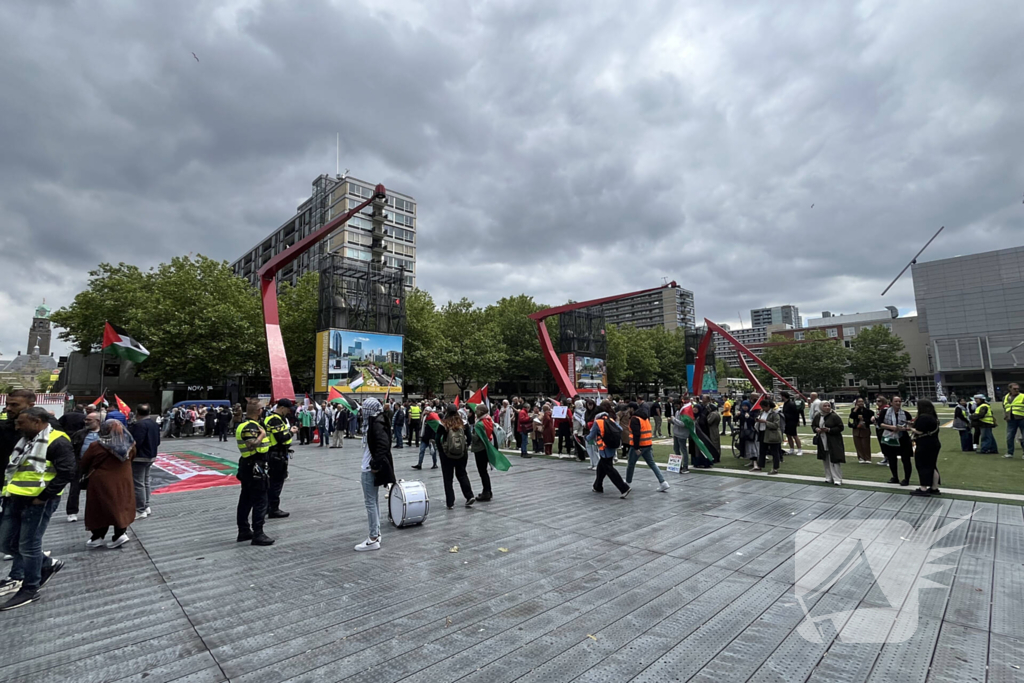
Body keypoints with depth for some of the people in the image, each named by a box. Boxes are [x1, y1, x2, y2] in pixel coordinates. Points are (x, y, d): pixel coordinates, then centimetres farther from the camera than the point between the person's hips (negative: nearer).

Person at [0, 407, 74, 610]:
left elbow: (66, 472, -20)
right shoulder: (24, 440, 13)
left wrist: (42, 497, -19)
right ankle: (48, 564, 32)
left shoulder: (57, 442, -16)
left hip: (38, 501, -9)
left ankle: (29, 589, 16)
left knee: (28, 546, 0)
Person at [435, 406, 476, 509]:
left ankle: (450, 503, 11)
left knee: (448, 478, 8)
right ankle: (470, 496, 8)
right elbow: (469, 438, -1)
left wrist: (441, 450, 1)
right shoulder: (463, 424, -3)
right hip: (462, 454, 3)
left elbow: (437, 439, -11)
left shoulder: (443, 425, -10)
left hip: (447, 454, -2)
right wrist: (465, 448, 10)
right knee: (462, 474, 18)